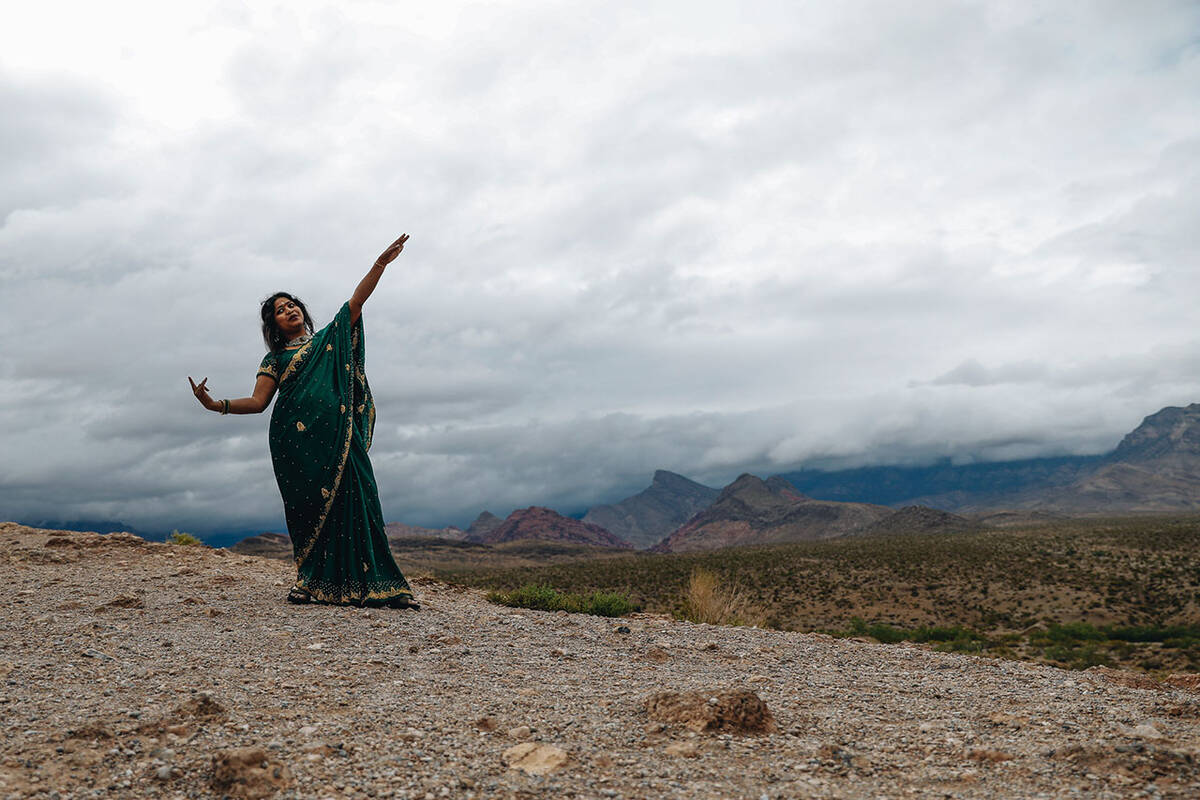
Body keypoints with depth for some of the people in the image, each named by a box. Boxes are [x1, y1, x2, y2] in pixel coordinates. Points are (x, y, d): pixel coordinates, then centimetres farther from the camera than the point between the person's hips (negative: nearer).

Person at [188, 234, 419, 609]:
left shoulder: (330, 338, 21)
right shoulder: (275, 359, 16)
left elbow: (357, 300, 13)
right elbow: (257, 401, 7)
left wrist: (382, 261, 5)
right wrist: (215, 405, -8)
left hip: (337, 437, 0)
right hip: (296, 440, 0)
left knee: (353, 501, -7)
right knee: (308, 507, -4)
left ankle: (377, 584, -9)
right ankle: (310, 582, 3)